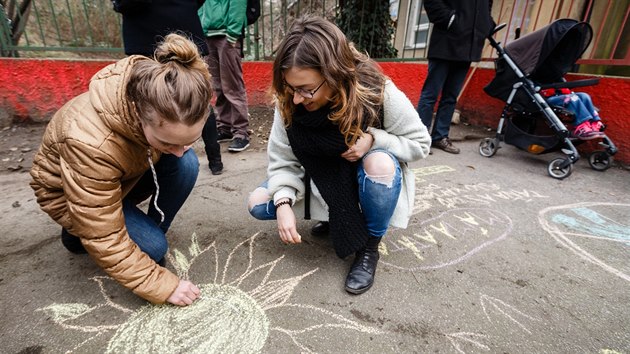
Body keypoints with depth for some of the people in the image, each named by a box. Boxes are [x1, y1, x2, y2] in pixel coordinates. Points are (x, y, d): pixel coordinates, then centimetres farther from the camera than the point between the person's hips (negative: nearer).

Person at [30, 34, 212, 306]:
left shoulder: (156, 97, -27)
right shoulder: (91, 144, -43)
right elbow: (105, 241, -33)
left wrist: (180, 145, -23)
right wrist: (162, 286, -28)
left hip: (128, 170, 5)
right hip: (69, 191, -4)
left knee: (187, 165, -25)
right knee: (153, 246, -23)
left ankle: (150, 231, -2)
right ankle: (77, 233, 7)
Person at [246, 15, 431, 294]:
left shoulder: (381, 94, -27)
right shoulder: (289, 102, -20)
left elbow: (420, 143, -15)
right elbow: (282, 159, -16)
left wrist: (374, 138, -32)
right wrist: (284, 202, -33)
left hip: (374, 179, -2)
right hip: (323, 180, 3)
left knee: (380, 162, -38)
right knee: (258, 204, -11)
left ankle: (370, 246, -12)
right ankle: (329, 216, 8)